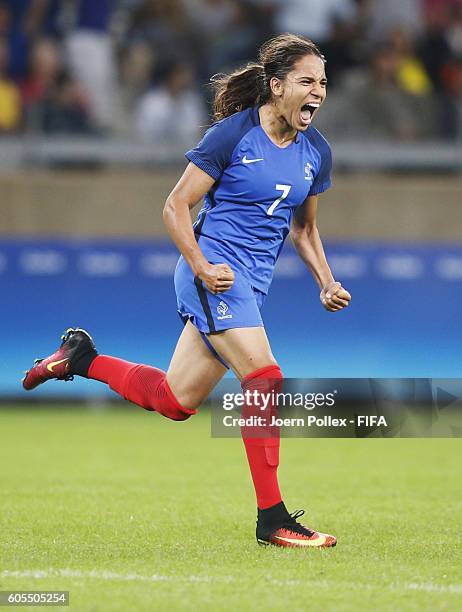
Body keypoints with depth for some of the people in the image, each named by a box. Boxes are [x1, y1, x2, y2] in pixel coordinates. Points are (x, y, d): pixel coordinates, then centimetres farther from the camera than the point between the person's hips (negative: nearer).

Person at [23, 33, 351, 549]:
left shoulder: (316, 153, 8)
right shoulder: (233, 134, -11)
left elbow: (303, 229, 23)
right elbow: (176, 206, -7)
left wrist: (327, 282, 8)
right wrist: (202, 266, -19)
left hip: (251, 286, 7)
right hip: (216, 272, -7)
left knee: (173, 400, 9)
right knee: (264, 378, -20)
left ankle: (83, 358, 31)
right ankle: (272, 519, -16)